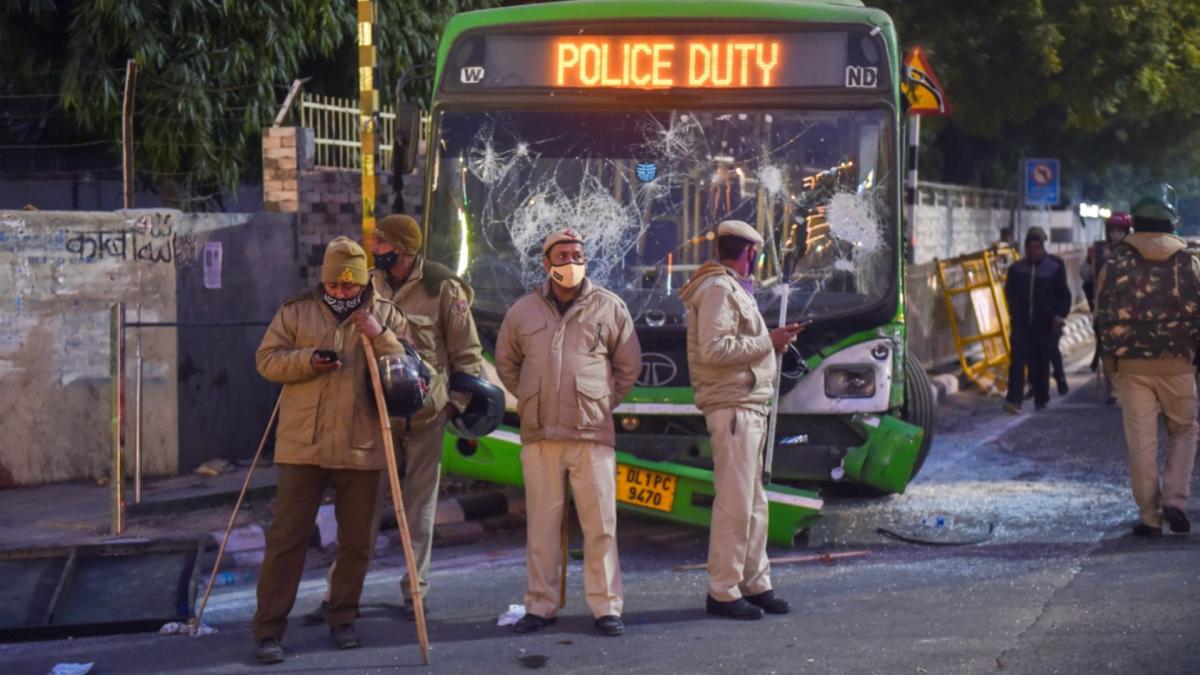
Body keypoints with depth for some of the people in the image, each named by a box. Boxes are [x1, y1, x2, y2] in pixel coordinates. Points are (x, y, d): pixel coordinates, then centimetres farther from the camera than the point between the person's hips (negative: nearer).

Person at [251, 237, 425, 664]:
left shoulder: (385, 315, 5)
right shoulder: (296, 311, 4)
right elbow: (267, 360, 2)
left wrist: (380, 336, -17)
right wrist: (307, 360, -16)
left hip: (362, 448, 1)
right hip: (303, 445, -1)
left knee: (356, 541, 10)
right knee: (286, 538, -1)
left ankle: (343, 620, 26)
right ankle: (268, 629, 2)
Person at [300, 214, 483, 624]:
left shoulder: (443, 287, -6)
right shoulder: (372, 285, 7)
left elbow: (467, 352, -2)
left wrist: (460, 403, -5)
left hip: (426, 411, -3)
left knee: (420, 503, 6)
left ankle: (416, 590, 15)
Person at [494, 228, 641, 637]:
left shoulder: (609, 308, 3)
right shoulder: (523, 311, 7)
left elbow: (629, 365, 11)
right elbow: (505, 363, 20)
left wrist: (602, 403, 7)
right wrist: (531, 400, 12)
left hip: (592, 433, -1)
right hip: (539, 434, 2)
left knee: (600, 522, -1)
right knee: (542, 522, 6)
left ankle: (606, 607, 4)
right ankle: (540, 606, 13)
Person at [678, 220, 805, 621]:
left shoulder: (733, 289, 21)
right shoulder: (718, 289, -11)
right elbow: (713, 349, -21)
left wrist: (770, 341, 9)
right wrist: (768, 342, -15)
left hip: (747, 407, 11)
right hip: (732, 407, -11)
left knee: (753, 502, 14)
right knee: (734, 502, -10)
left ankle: (755, 585, 21)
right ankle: (723, 592, -6)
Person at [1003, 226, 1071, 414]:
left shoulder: (1055, 268, 2)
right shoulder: (1016, 268, 7)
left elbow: (1064, 295, 2)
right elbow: (1009, 293, 19)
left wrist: (1060, 315, -11)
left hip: (1045, 324, -1)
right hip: (1021, 323, 1)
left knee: (1042, 363, 7)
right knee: (1018, 360, -11)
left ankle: (1041, 400, 18)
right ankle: (1013, 400, -18)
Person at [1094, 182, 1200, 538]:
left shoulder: (1115, 262, 0)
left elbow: (1101, 316, 1)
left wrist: (1112, 355, 13)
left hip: (1130, 366, 0)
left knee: (1141, 442, 4)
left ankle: (1150, 518, 5)